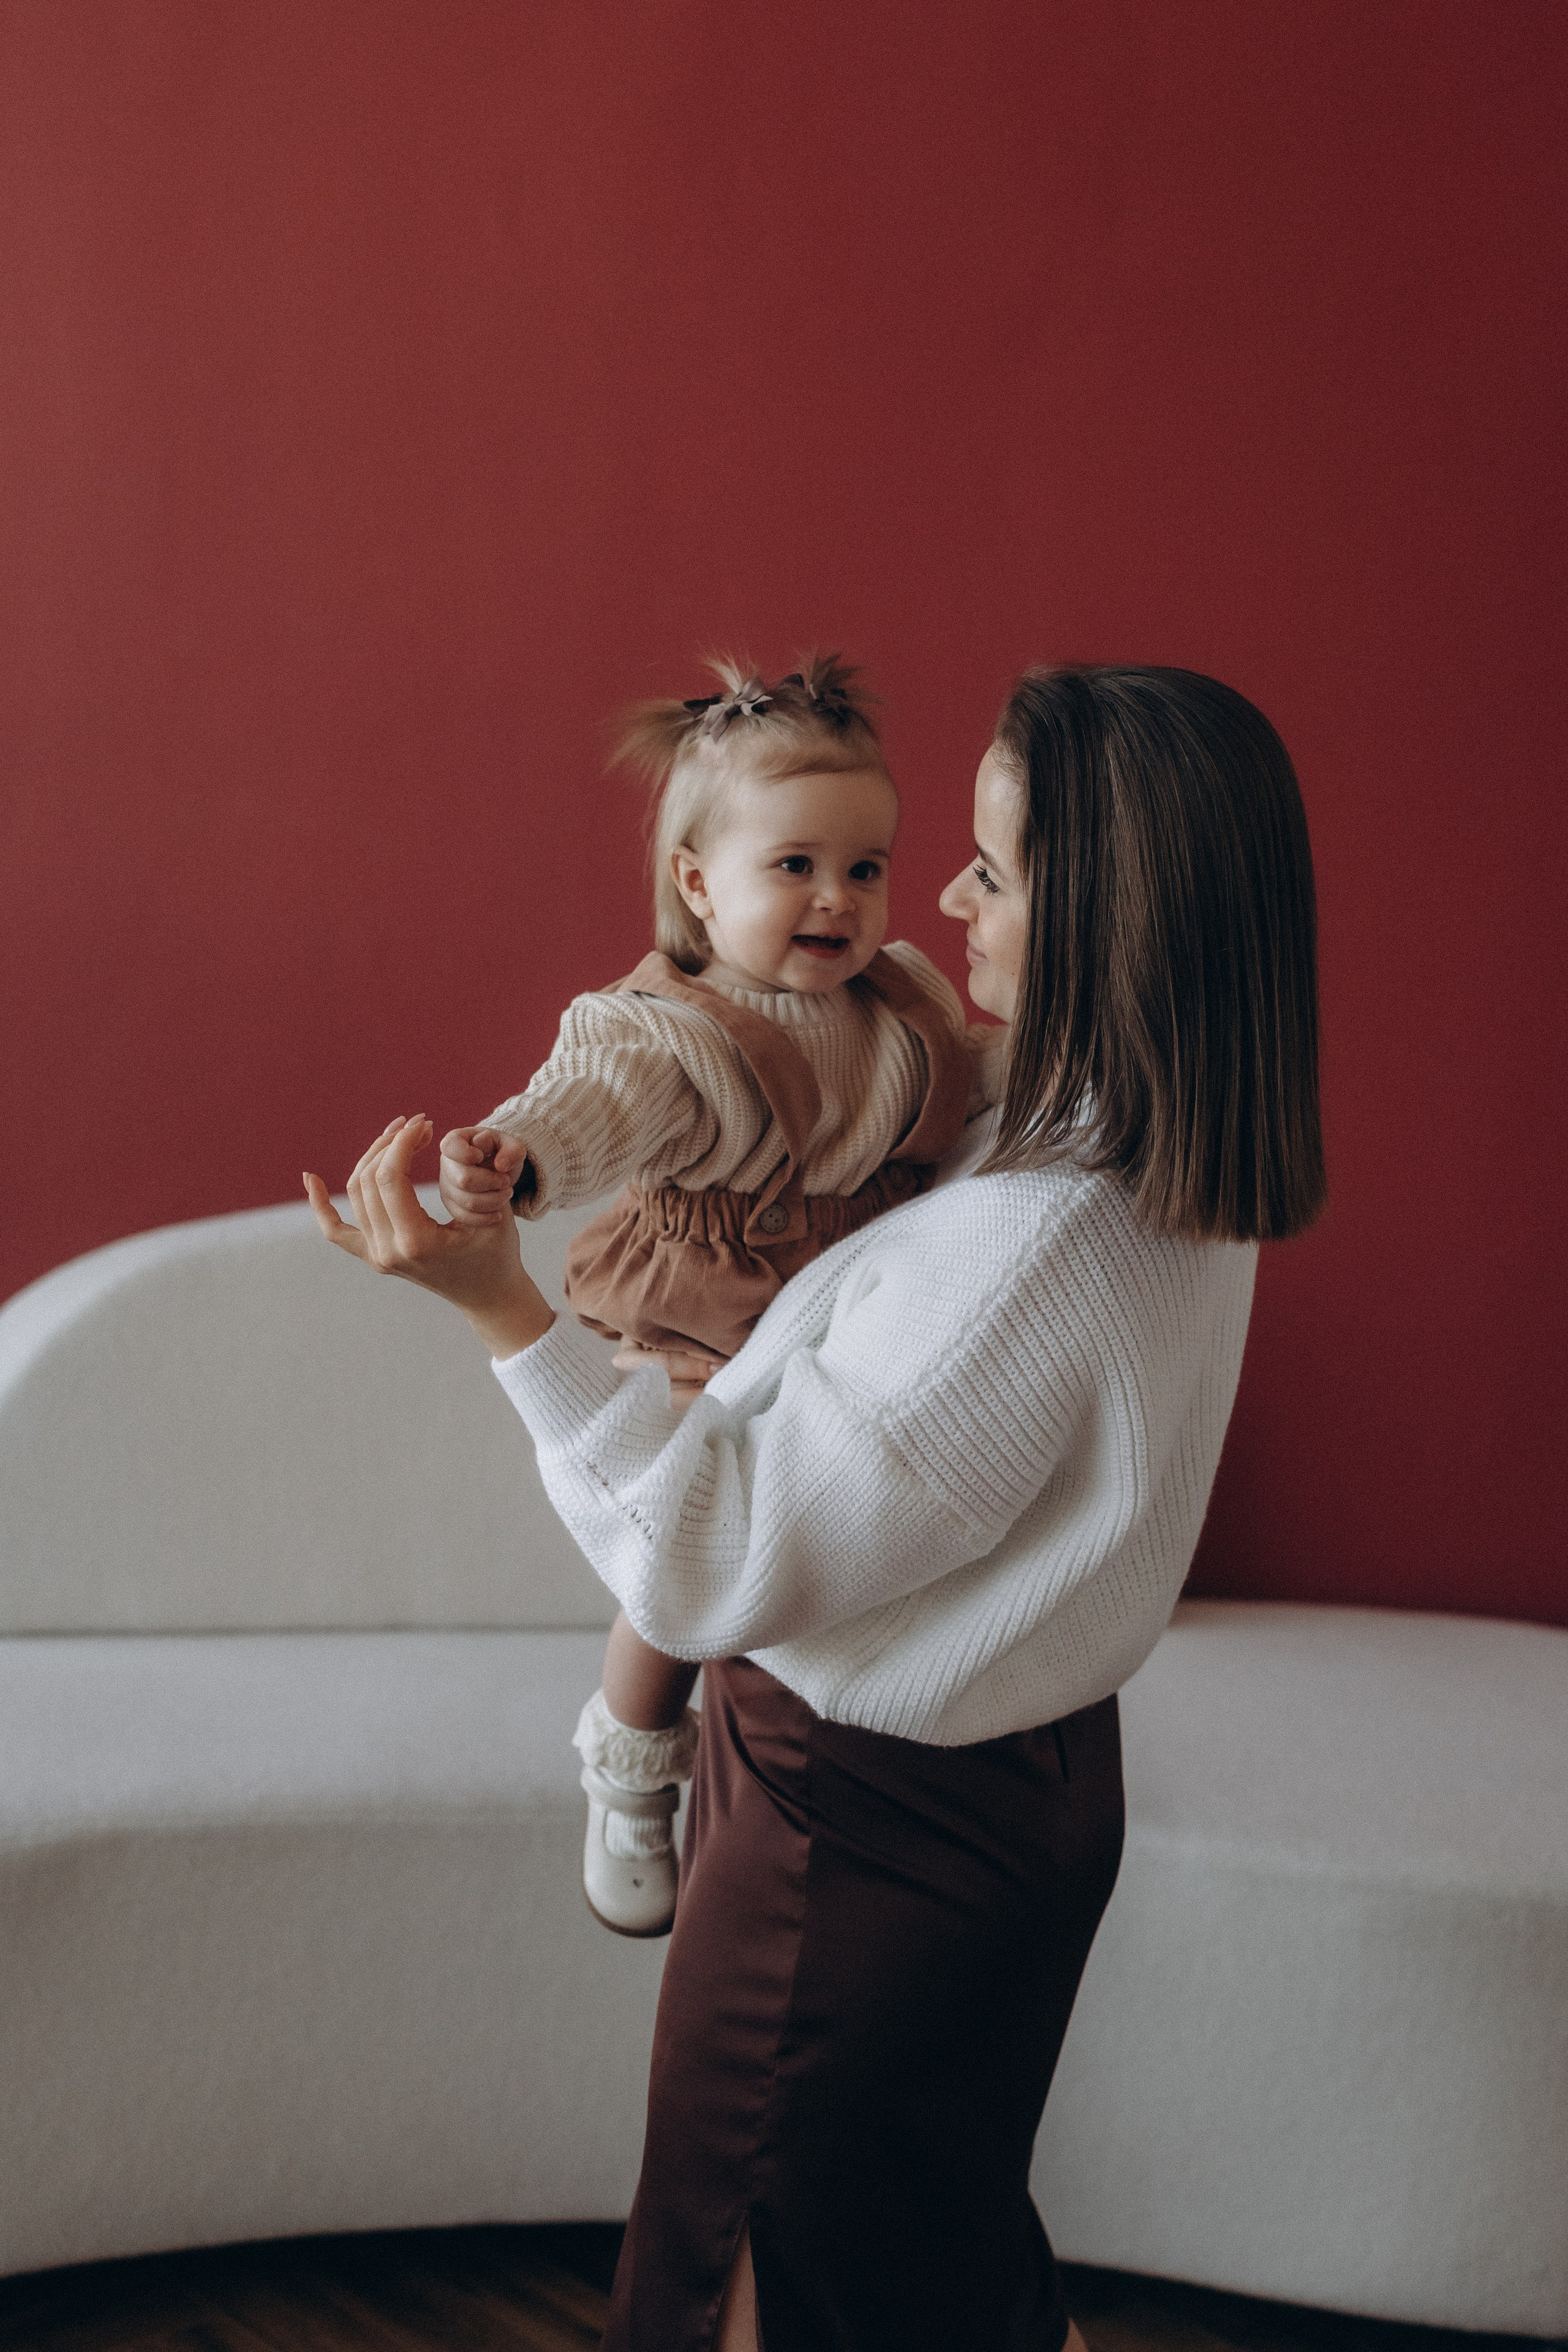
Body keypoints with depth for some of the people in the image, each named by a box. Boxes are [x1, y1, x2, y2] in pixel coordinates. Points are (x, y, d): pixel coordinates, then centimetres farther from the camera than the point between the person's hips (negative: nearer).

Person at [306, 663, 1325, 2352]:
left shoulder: (1027, 1249, -34)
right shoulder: (1185, 1184, -4)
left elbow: (710, 1569, -29)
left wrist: (500, 1305, -31)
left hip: (858, 1827, -8)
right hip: (1030, 1775, 8)